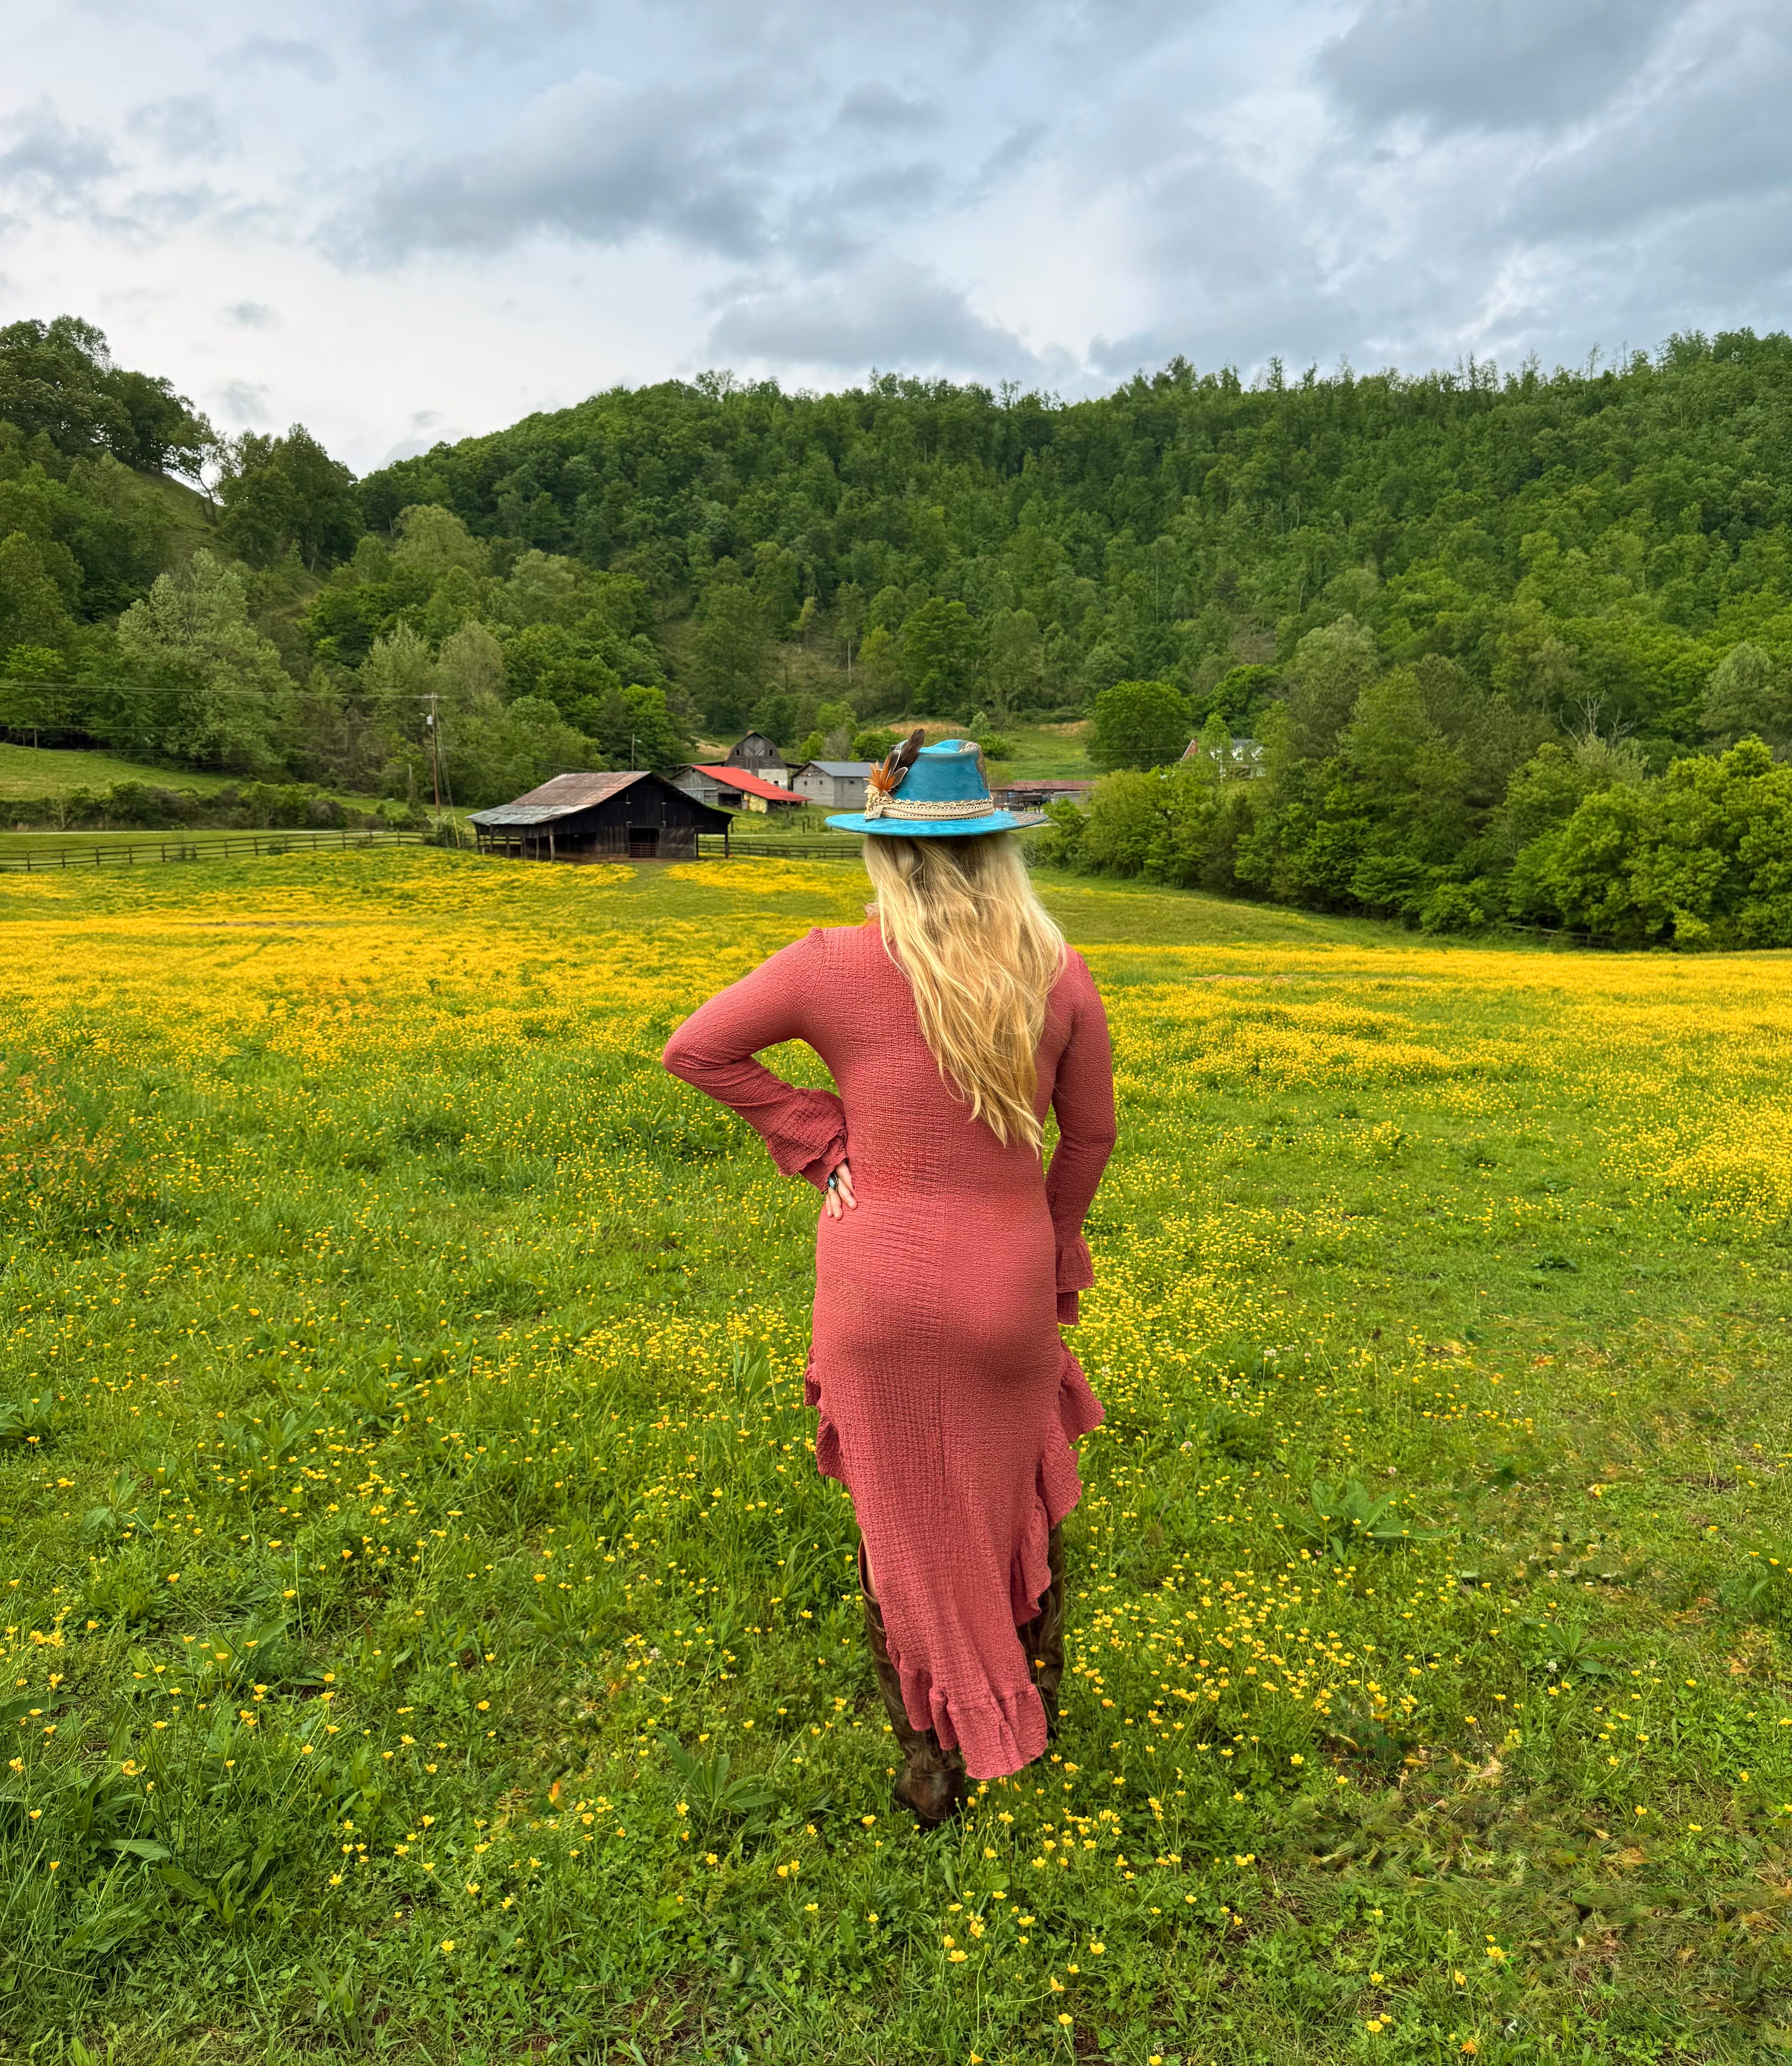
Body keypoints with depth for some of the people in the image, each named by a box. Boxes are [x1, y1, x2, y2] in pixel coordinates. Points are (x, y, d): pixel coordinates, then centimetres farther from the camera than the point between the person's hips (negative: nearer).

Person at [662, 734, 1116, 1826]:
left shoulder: (837, 967, -13)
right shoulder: (1061, 975, -7)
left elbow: (694, 1049, -5)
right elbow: (1092, 1136, 4)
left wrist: (818, 1138, -2)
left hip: (885, 1288, -2)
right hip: (1012, 1286, 2)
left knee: (904, 1519, 16)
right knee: (1022, 1485, 28)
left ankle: (934, 1764, 31)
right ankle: (1039, 1691, 46)